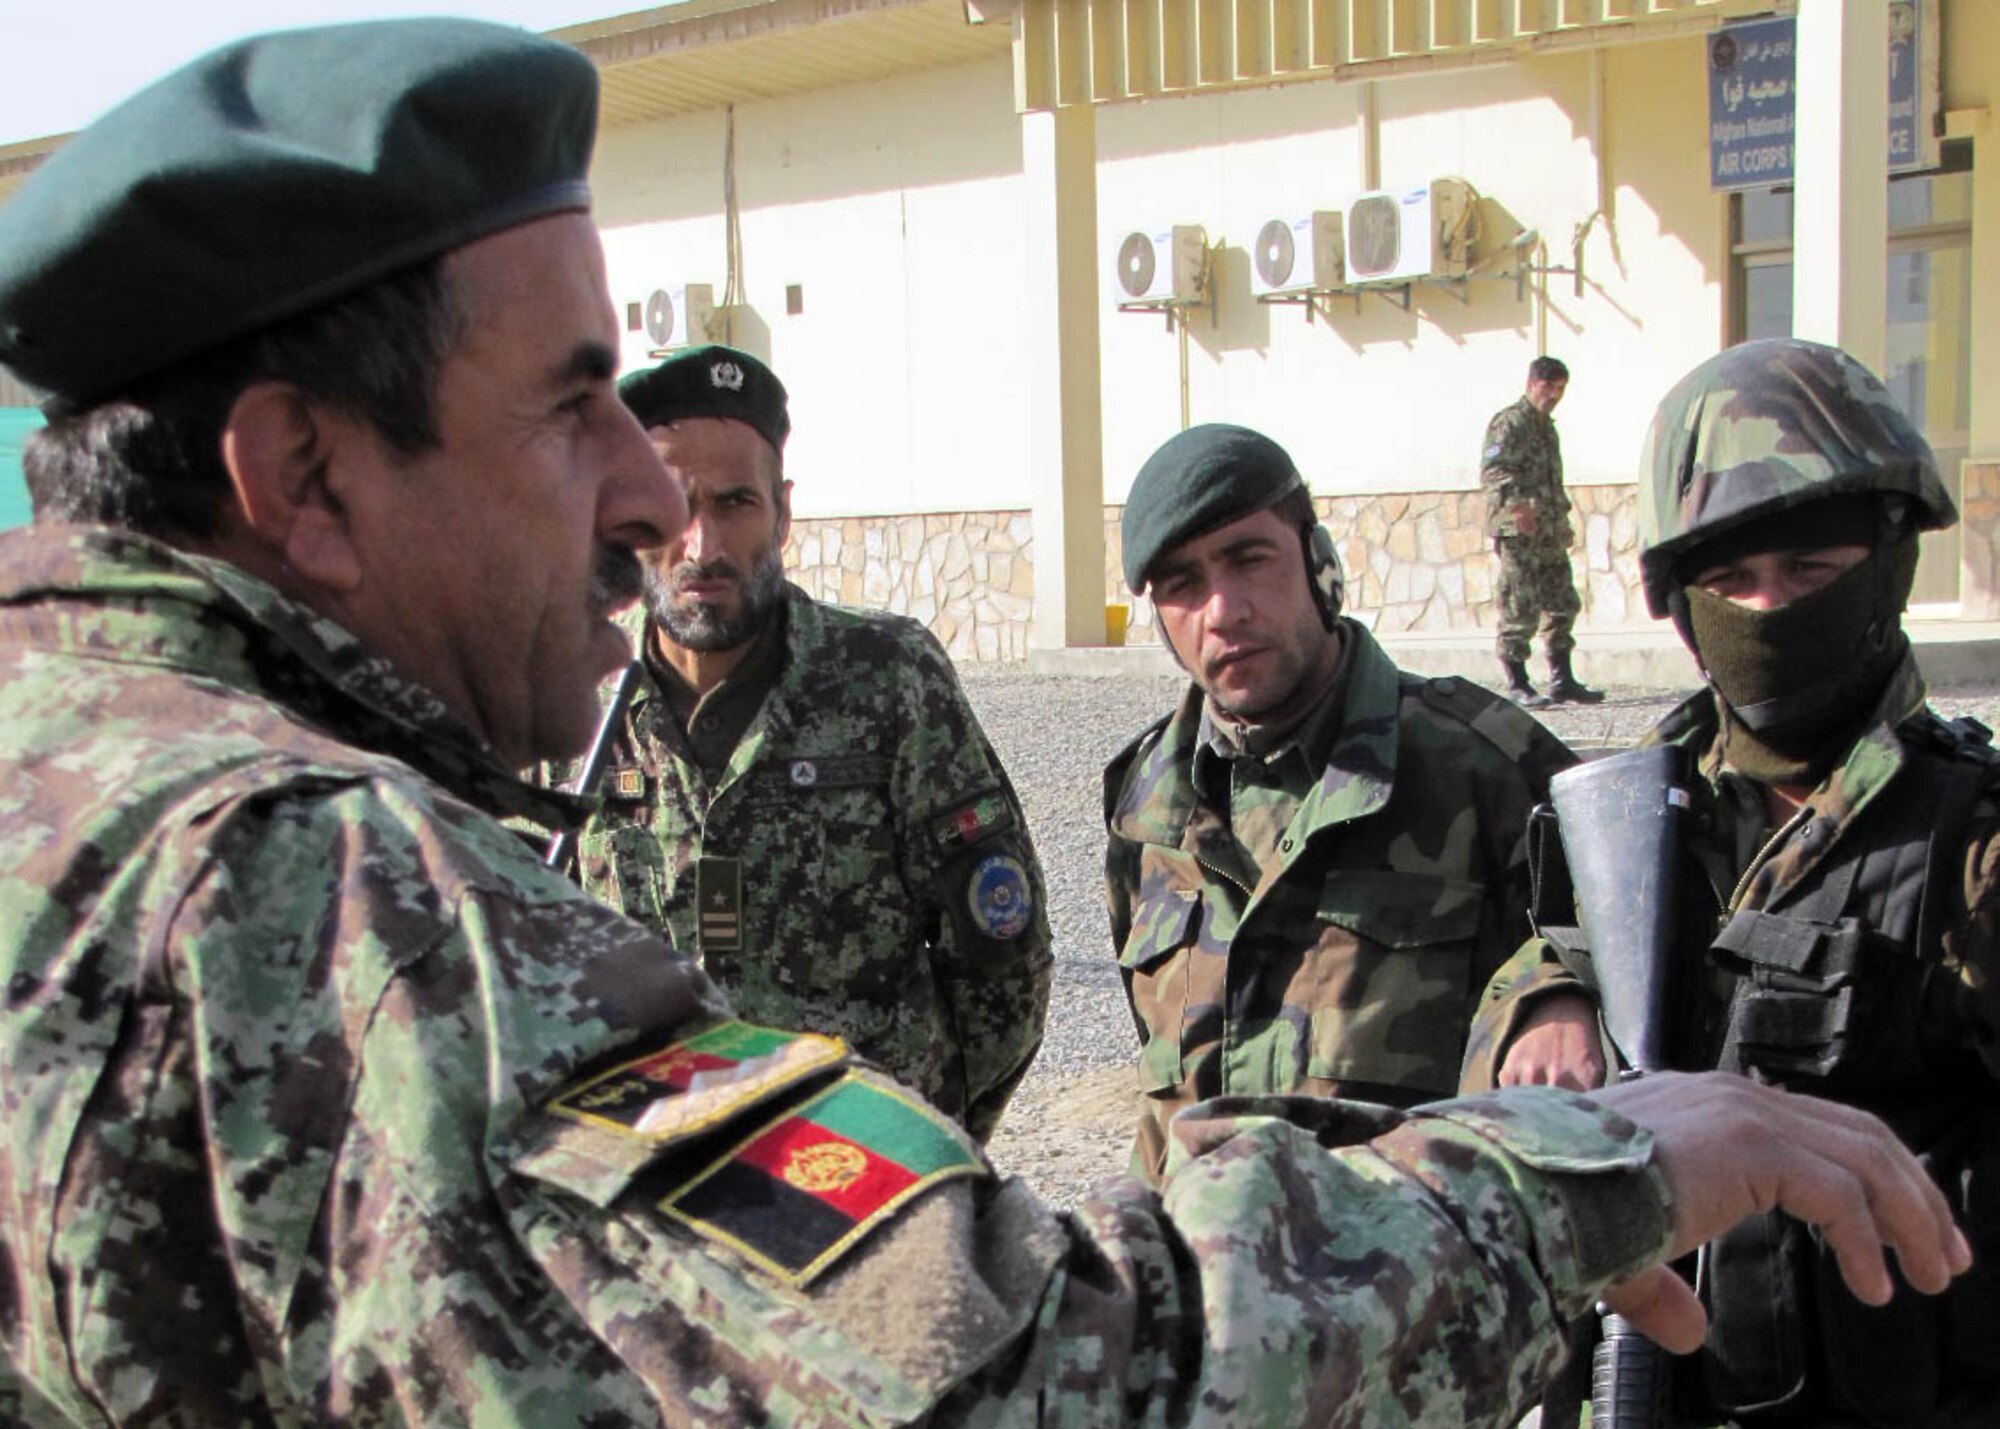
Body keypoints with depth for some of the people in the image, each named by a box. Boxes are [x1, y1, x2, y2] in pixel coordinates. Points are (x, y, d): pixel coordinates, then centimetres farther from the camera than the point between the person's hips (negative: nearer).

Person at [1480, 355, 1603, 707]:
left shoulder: (1547, 426, 21)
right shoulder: (1509, 422, -8)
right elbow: (1491, 470, -21)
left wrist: (1563, 521, 25)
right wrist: (1517, 505, -34)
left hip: (1550, 533, 9)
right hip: (1518, 532, -9)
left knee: (1563, 605, 10)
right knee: (1520, 610, -6)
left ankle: (1563, 682, 17)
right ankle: (1517, 686, 0)